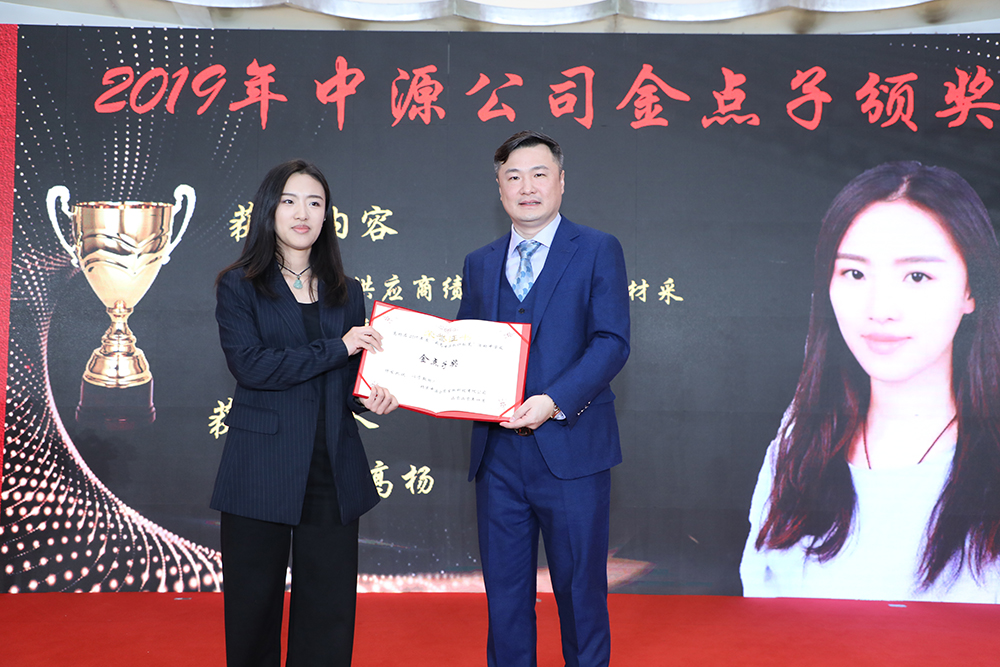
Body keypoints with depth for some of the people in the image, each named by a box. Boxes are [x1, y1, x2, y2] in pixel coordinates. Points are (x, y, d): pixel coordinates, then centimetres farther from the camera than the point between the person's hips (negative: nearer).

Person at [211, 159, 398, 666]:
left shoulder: (346, 293, 14)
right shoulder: (239, 286, 2)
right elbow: (249, 364, -13)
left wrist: (368, 397, -4)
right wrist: (336, 348, -12)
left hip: (333, 472, 3)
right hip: (262, 469, -3)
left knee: (328, 613, 6)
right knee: (254, 607, 7)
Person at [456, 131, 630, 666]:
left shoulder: (597, 250, 1)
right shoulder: (479, 264, 15)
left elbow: (612, 342, -8)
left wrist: (553, 402, -20)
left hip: (570, 448, -4)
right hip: (497, 455, 4)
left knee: (580, 590, 8)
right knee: (504, 593, 13)